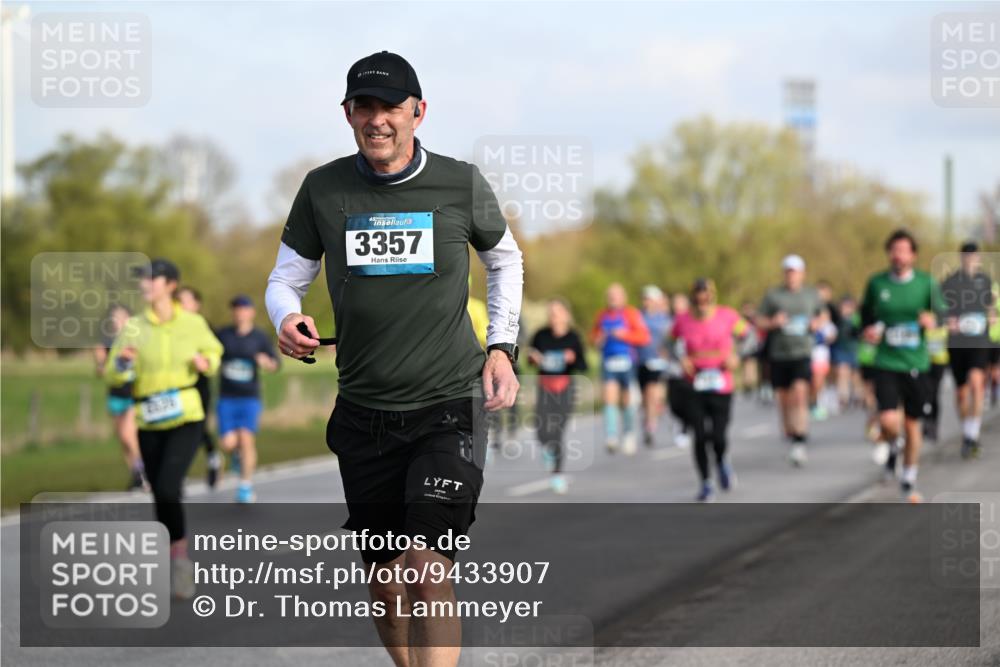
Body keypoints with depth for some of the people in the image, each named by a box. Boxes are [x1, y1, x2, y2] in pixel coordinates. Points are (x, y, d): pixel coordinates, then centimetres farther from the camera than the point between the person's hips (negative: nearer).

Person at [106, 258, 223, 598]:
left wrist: (206, 363, -4)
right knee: (161, 497, 7)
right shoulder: (133, 327, 0)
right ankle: (178, 562, 26)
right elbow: (113, 376, 1)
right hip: (150, 424, 2)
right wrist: (121, 362, -22)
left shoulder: (193, 323, -1)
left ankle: (180, 553, -1)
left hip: (186, 419, -2)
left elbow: (213, 350, 19)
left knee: (167, 488, -21)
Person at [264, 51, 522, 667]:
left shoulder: (461, 184, -1)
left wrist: (501, 347, 8)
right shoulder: (324, 189, 1)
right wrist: (288, 320, -13)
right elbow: (286, 278, 10)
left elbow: (505, 259, 18)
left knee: (430, 571, -18)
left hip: (449, 409, -3)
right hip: (364, 416, 3)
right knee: (386, 584, 8)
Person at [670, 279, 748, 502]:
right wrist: (681, 360, -5)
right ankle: (705, 483, 14)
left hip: (721, 388, -1)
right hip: (694, 389, 1)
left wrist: (736, 356, -7)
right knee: (700, 437, -4)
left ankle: (721, 461, 28)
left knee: (718, 437, -8)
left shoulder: (727, 316, -5)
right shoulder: (683, 321, -4)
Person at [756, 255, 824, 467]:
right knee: (784, 400, 6)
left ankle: (800, 443, -24)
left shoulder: (812, 294, 10)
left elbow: (821, 316, 24)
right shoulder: (772, 296, 5)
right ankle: (790, 438, 24)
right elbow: (759, 321, 5)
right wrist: (773, 323, -15)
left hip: (802, 354, -1)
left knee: (800, 394, -19)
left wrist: (816, 324, 2)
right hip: (779, 354, 1)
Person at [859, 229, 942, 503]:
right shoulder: (876, 283, 1)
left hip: (916, 364, 1)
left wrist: (932, 319, -25)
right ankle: (893, 446, 20)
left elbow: (941, 313, -2)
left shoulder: (926, 282, 0)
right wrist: (868, 331, -6)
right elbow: (866, 314, 15)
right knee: (889, 423, -16)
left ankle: (909, 481, 27)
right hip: (886, 363, -1)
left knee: (912, 424, 8)